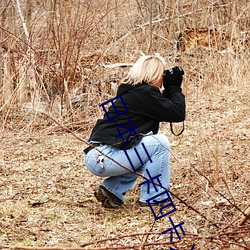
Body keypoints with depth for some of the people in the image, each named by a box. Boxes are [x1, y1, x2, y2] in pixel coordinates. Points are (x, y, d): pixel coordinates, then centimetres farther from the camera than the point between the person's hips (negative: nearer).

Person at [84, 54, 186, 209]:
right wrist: (175, 87, 4)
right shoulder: (144, 92, -10)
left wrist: (170, 89, 19)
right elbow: (178, 113, -9)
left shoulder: (131, 91, 20)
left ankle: (112, 190, 16)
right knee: (160, 143, -7)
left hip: (94, 156, 10)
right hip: (104, 158, -10)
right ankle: (153, 197, 0)